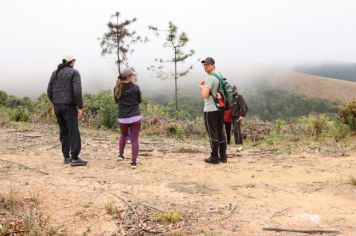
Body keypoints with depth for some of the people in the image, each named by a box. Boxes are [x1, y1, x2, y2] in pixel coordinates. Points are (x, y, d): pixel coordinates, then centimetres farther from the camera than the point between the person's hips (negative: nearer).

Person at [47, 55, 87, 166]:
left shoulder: (55, 73, 13)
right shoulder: (74, 72, -5)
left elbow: (49, 90, 10)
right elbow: (77, 91, -16)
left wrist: (55, 103, 17)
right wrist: (80, 107, -12)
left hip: (57, 106, 6)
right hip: (69, 106, -6)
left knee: (63, 131, 12)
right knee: (74, 132, -4)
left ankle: (66, 157, 15)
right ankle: (75, 158, -7)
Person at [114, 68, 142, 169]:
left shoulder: (117, 89, -1)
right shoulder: (135, 88, -8)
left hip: (122, 118, 3)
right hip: (135, 117, -3)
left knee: (123, 135, 28)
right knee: (134, 139, 3)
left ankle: (120, 155, 32)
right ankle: (134, 162, 0)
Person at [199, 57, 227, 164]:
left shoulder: (209, 78, -15)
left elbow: (205, 95, -21)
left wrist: (202, 86, -3)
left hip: (210, 110, -8)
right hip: (220, 108, 9)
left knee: (213, 134, -3)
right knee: (220, 133, 11)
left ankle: (214, 157, 1)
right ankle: (223, 156, 15)